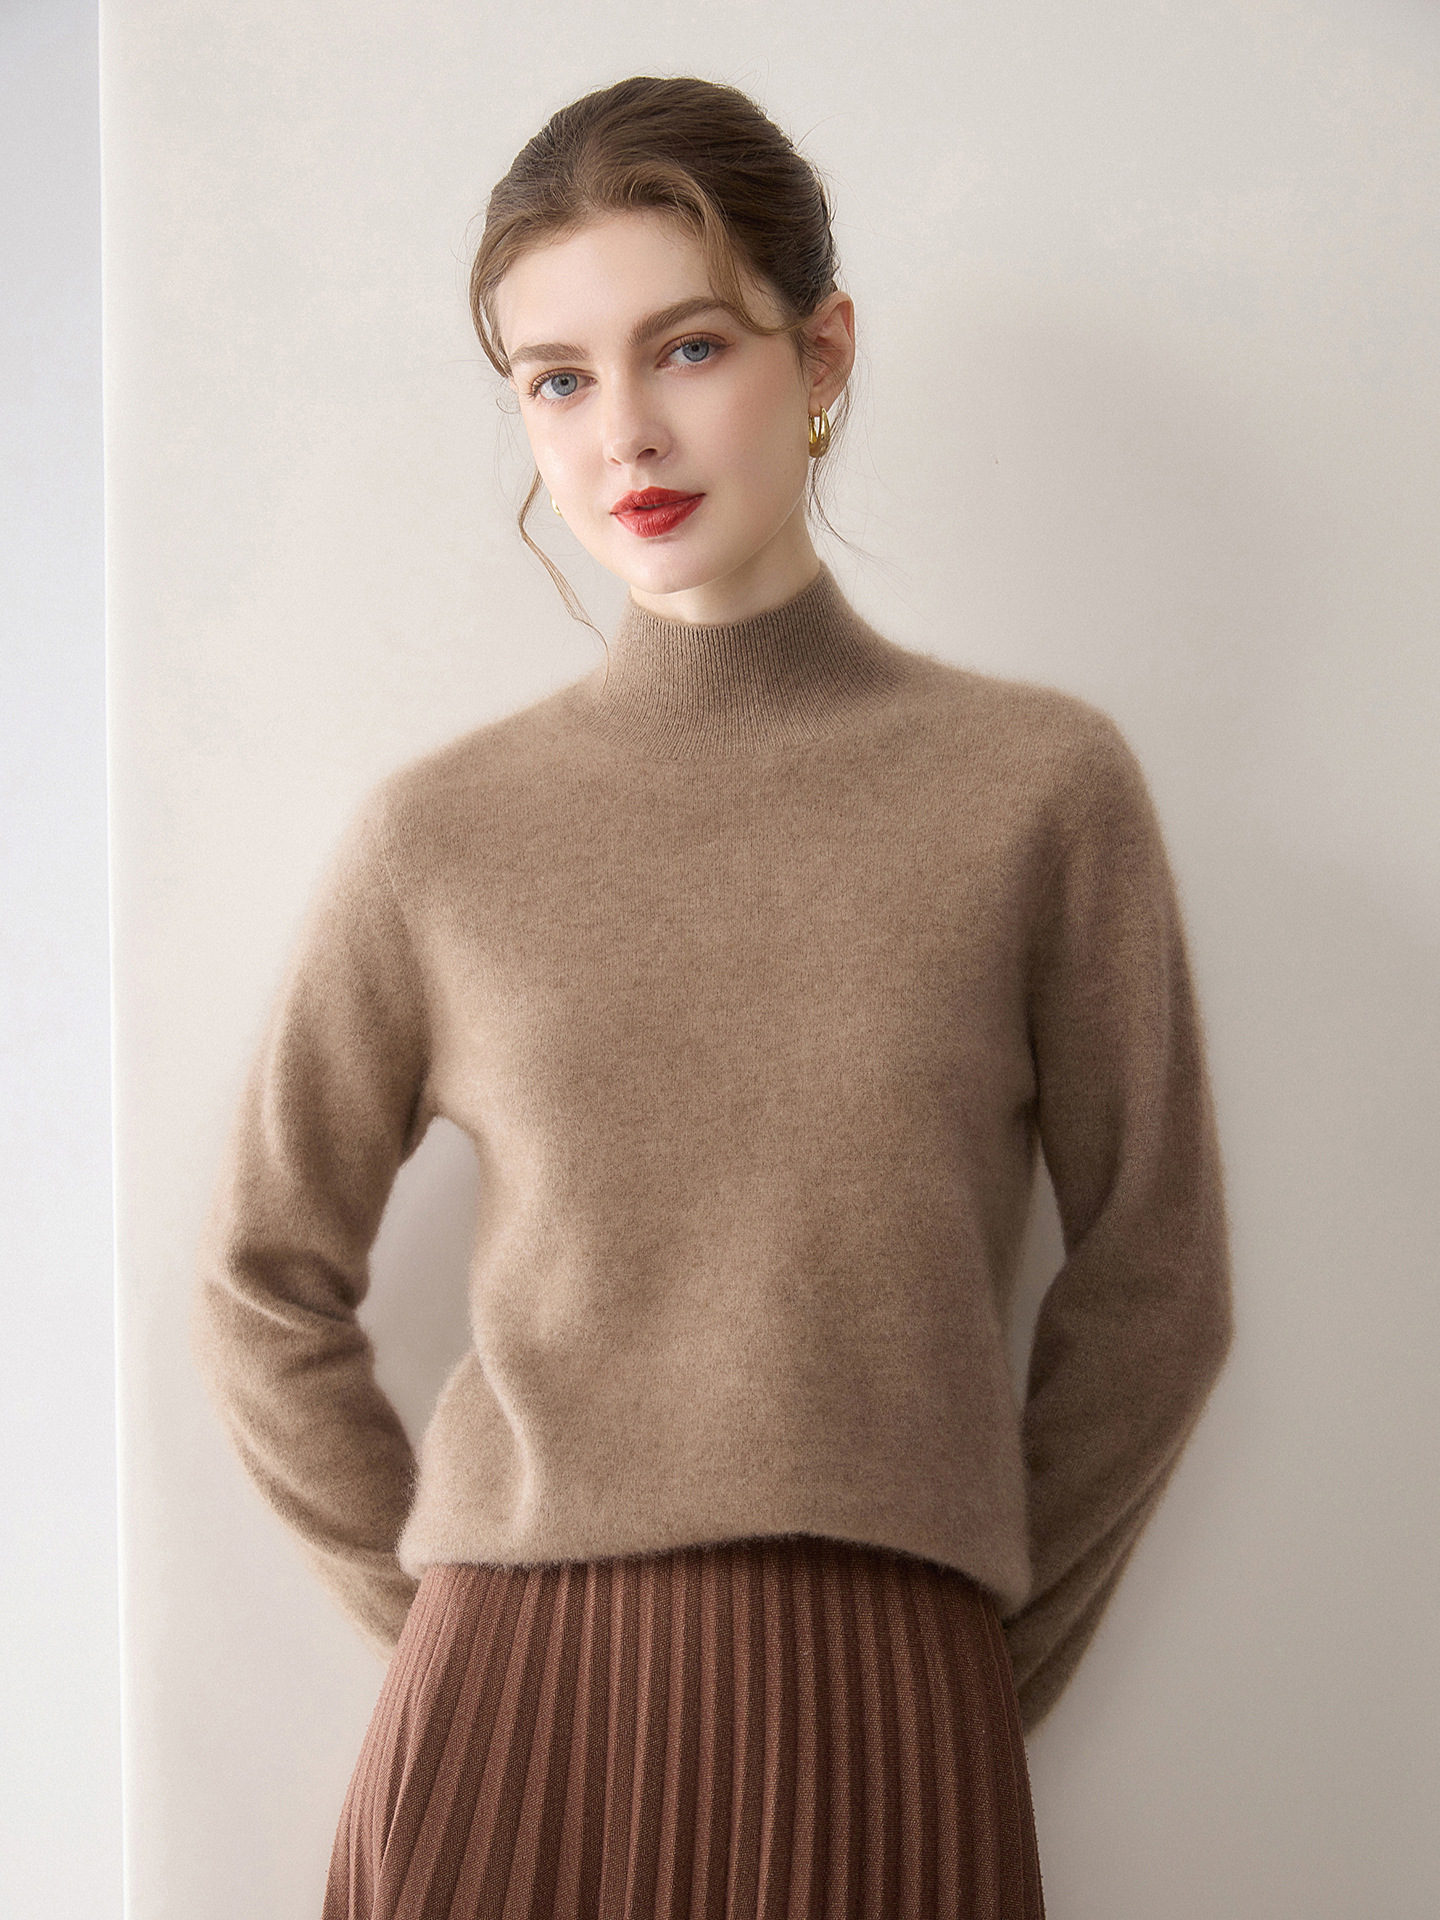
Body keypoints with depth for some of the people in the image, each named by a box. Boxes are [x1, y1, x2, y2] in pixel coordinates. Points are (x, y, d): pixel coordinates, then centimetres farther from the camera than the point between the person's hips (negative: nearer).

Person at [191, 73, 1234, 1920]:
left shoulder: (1044, 787, 0)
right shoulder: (440, 832, 2)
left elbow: (1151, 1290, 5)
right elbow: (266, 1293, 10)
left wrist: (964, 1669, 8)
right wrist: (479, 1644, 7)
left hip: (878, 1746, 0)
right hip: (504, 1725, 1)